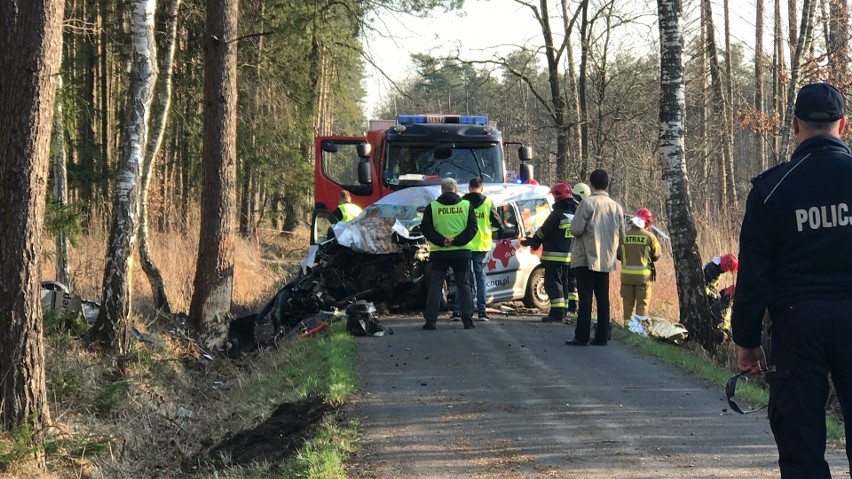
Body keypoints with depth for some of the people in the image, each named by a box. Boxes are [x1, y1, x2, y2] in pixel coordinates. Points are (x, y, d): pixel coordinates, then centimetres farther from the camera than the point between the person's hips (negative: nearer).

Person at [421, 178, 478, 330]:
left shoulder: (432, 207, 1)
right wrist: (457, 241, -11)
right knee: (463, 285, 7)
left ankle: (430, 320, -2)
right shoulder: (466, 205, 3)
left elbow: (425, 228, -6)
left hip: (439, 253, -1)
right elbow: (472, 228, -5)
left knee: (435, 286, 3)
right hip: (461, 252, 1)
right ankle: (467, 320, 2)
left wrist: (441, 241, -10)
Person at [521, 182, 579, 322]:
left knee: (553, 283, -5)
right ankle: (565, 310, 22)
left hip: (554, 256, -8)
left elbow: (543, 232, -11)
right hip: (570, 256, 8)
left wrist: (533, 241, 7)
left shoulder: (558, 214, -15)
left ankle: (557, 312, -11)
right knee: (566, 282, 17)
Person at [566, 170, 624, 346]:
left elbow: (576, 229, -15)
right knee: (603, 299, 9)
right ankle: (602, 336, 10)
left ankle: (582, 336, -5)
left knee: (585, 298, -4)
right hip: (606, 260, 5)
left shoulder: (587, 204, -11)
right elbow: (621, 235, 9)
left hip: (586, 258, -5)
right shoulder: (616, 207, 6)